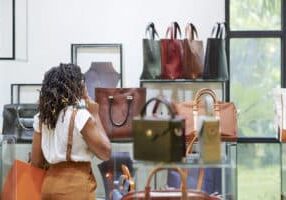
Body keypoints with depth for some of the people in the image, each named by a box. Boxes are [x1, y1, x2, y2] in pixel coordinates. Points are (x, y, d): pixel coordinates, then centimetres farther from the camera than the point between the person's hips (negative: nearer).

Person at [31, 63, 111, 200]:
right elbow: (105, 153, -8)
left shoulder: (42, 117, 7)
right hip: (76, 185, -7)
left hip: (50, 183, 7)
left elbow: (36, 161, 9)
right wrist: (95, 114, -2)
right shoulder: (81, 115, -12)